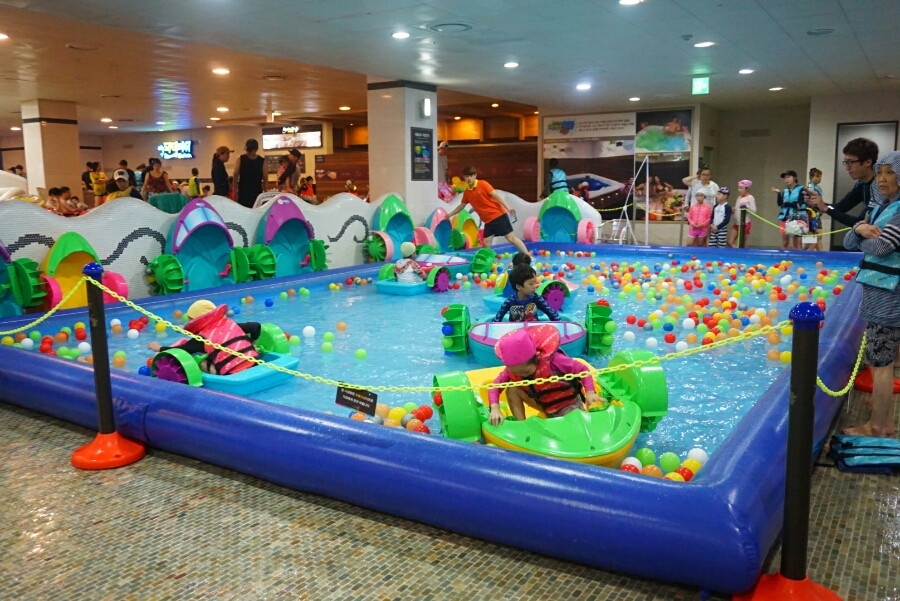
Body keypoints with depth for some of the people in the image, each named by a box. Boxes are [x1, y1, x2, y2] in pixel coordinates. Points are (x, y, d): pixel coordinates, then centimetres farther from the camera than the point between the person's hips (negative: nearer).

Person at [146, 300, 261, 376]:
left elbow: (180, 351, 5)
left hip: (233, 374, -5)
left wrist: (160, 348, 21)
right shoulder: (231, 324, 16)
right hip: (254, 363, 5)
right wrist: (251, 343, 30)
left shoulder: (204, 337, 1)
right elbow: (256, 326, 17)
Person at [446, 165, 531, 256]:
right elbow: (461, 206, 25)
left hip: (499, 215, -5)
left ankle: (527, 255, 0)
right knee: (486, 243, -2)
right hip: (488, 221, 5)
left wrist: (508, 208, -20)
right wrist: (449, 215, 30)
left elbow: (496, 195, -12)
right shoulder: (466, 193, 7)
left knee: (511, 238, -6)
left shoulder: (483, 184, -8)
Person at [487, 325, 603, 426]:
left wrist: (590, 393, -38)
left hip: (568, 404, -4)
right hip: (546, 406, 5)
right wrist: (495, 408, -33)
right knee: (512, 390, -17)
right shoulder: (513, 369, -19)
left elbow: (582, 369, -24)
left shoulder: (552, 360, -35)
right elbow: (496, 384, -15)